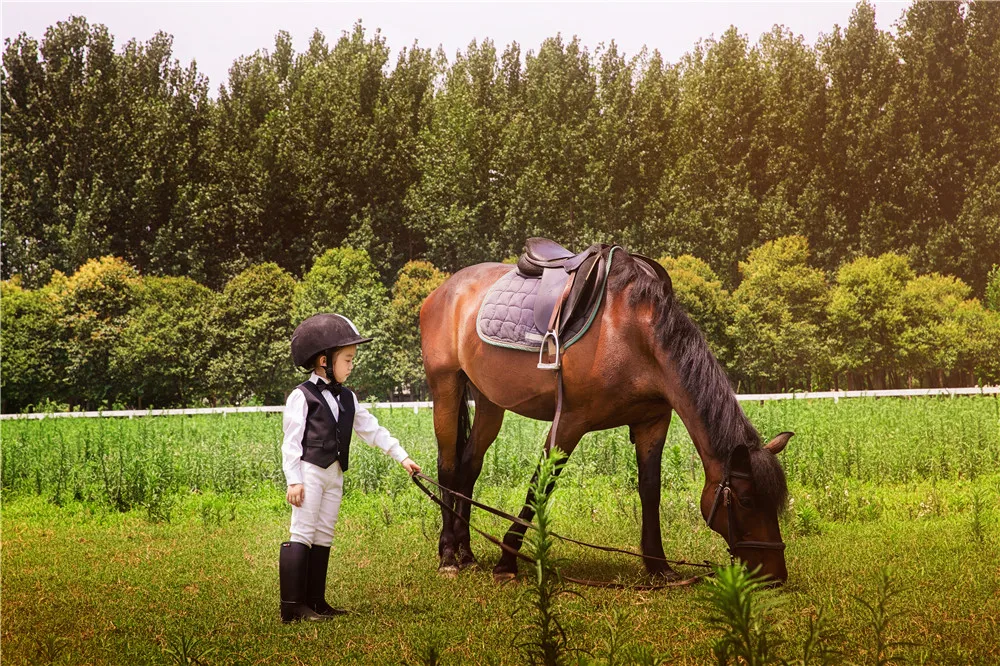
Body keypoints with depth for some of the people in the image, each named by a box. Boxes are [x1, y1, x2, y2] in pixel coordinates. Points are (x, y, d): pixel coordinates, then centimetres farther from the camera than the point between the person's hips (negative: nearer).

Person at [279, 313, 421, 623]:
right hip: (309, 472, -7)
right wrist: (294, 480, -17)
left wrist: (401, 457, 11)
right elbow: (291, 440, -10)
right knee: (302, 536, -9)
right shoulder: (302, 396, -6)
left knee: (323, 539, 9)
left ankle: (316, 603, 13)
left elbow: (372, 430, 17)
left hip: (335, 475, 8)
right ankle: (292, 608, -9)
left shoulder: (347, 398, 14)